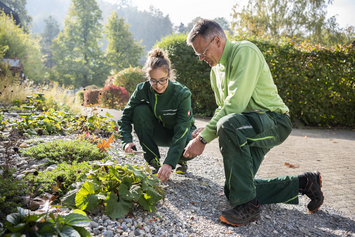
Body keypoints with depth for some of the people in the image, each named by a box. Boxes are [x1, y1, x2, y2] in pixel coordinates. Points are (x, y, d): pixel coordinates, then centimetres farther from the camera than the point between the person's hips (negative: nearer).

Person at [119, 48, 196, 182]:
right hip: (158, 133, 3)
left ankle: (181, 160, 4)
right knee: (140, 110, -27)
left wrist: (169, 163, -43)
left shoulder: (182, 94, -29)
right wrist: (127, 141, -33)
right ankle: (153, 162, -15)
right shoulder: (143, 90, -20)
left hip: (180, 132, -3)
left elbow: (181, 131, -34)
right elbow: (126, 116, -13)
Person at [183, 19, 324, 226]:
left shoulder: (245, 51, -15)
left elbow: (235, 104, -25)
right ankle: (303, 183, 17)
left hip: (273, 120, -9)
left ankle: (248, 206, -27)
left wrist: (204, 138, -24)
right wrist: (206, 130, -4)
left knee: (228, 124, -39)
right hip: (247, 128, 9)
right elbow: (222, 108, 16)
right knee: (234, 189, 2)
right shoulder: (216, 68, 14)